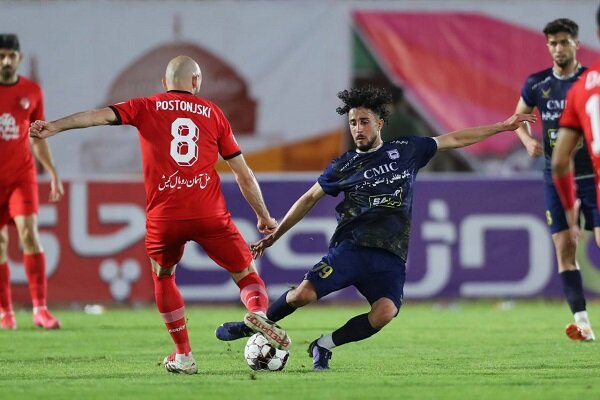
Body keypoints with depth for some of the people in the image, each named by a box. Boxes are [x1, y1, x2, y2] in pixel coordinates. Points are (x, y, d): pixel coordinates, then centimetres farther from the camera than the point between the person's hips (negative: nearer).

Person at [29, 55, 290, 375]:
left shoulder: (147, 107, 12)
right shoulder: (212, 112, 15)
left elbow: (103, 115, -5)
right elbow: (243, 174, 16)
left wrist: (55, 127, -11)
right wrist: (264, 216, 25)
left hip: (163, 217, 0)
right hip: (210, 215, 0)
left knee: (162, 276, 26)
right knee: (246, 274, 14)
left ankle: (183, 356, 21)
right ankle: (258, 311, -20)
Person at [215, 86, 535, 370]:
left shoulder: (406, 151, 13)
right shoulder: (343, 166, 10)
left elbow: (454, 139, 20)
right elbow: (309, 199, 18)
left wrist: (503, 126, 22)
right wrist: (274, 235, 17)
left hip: (391, 257, 1)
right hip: (351, 246, -1)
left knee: (384, 313, -27)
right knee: (304, 294, -21)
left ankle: (324, 346, -7)